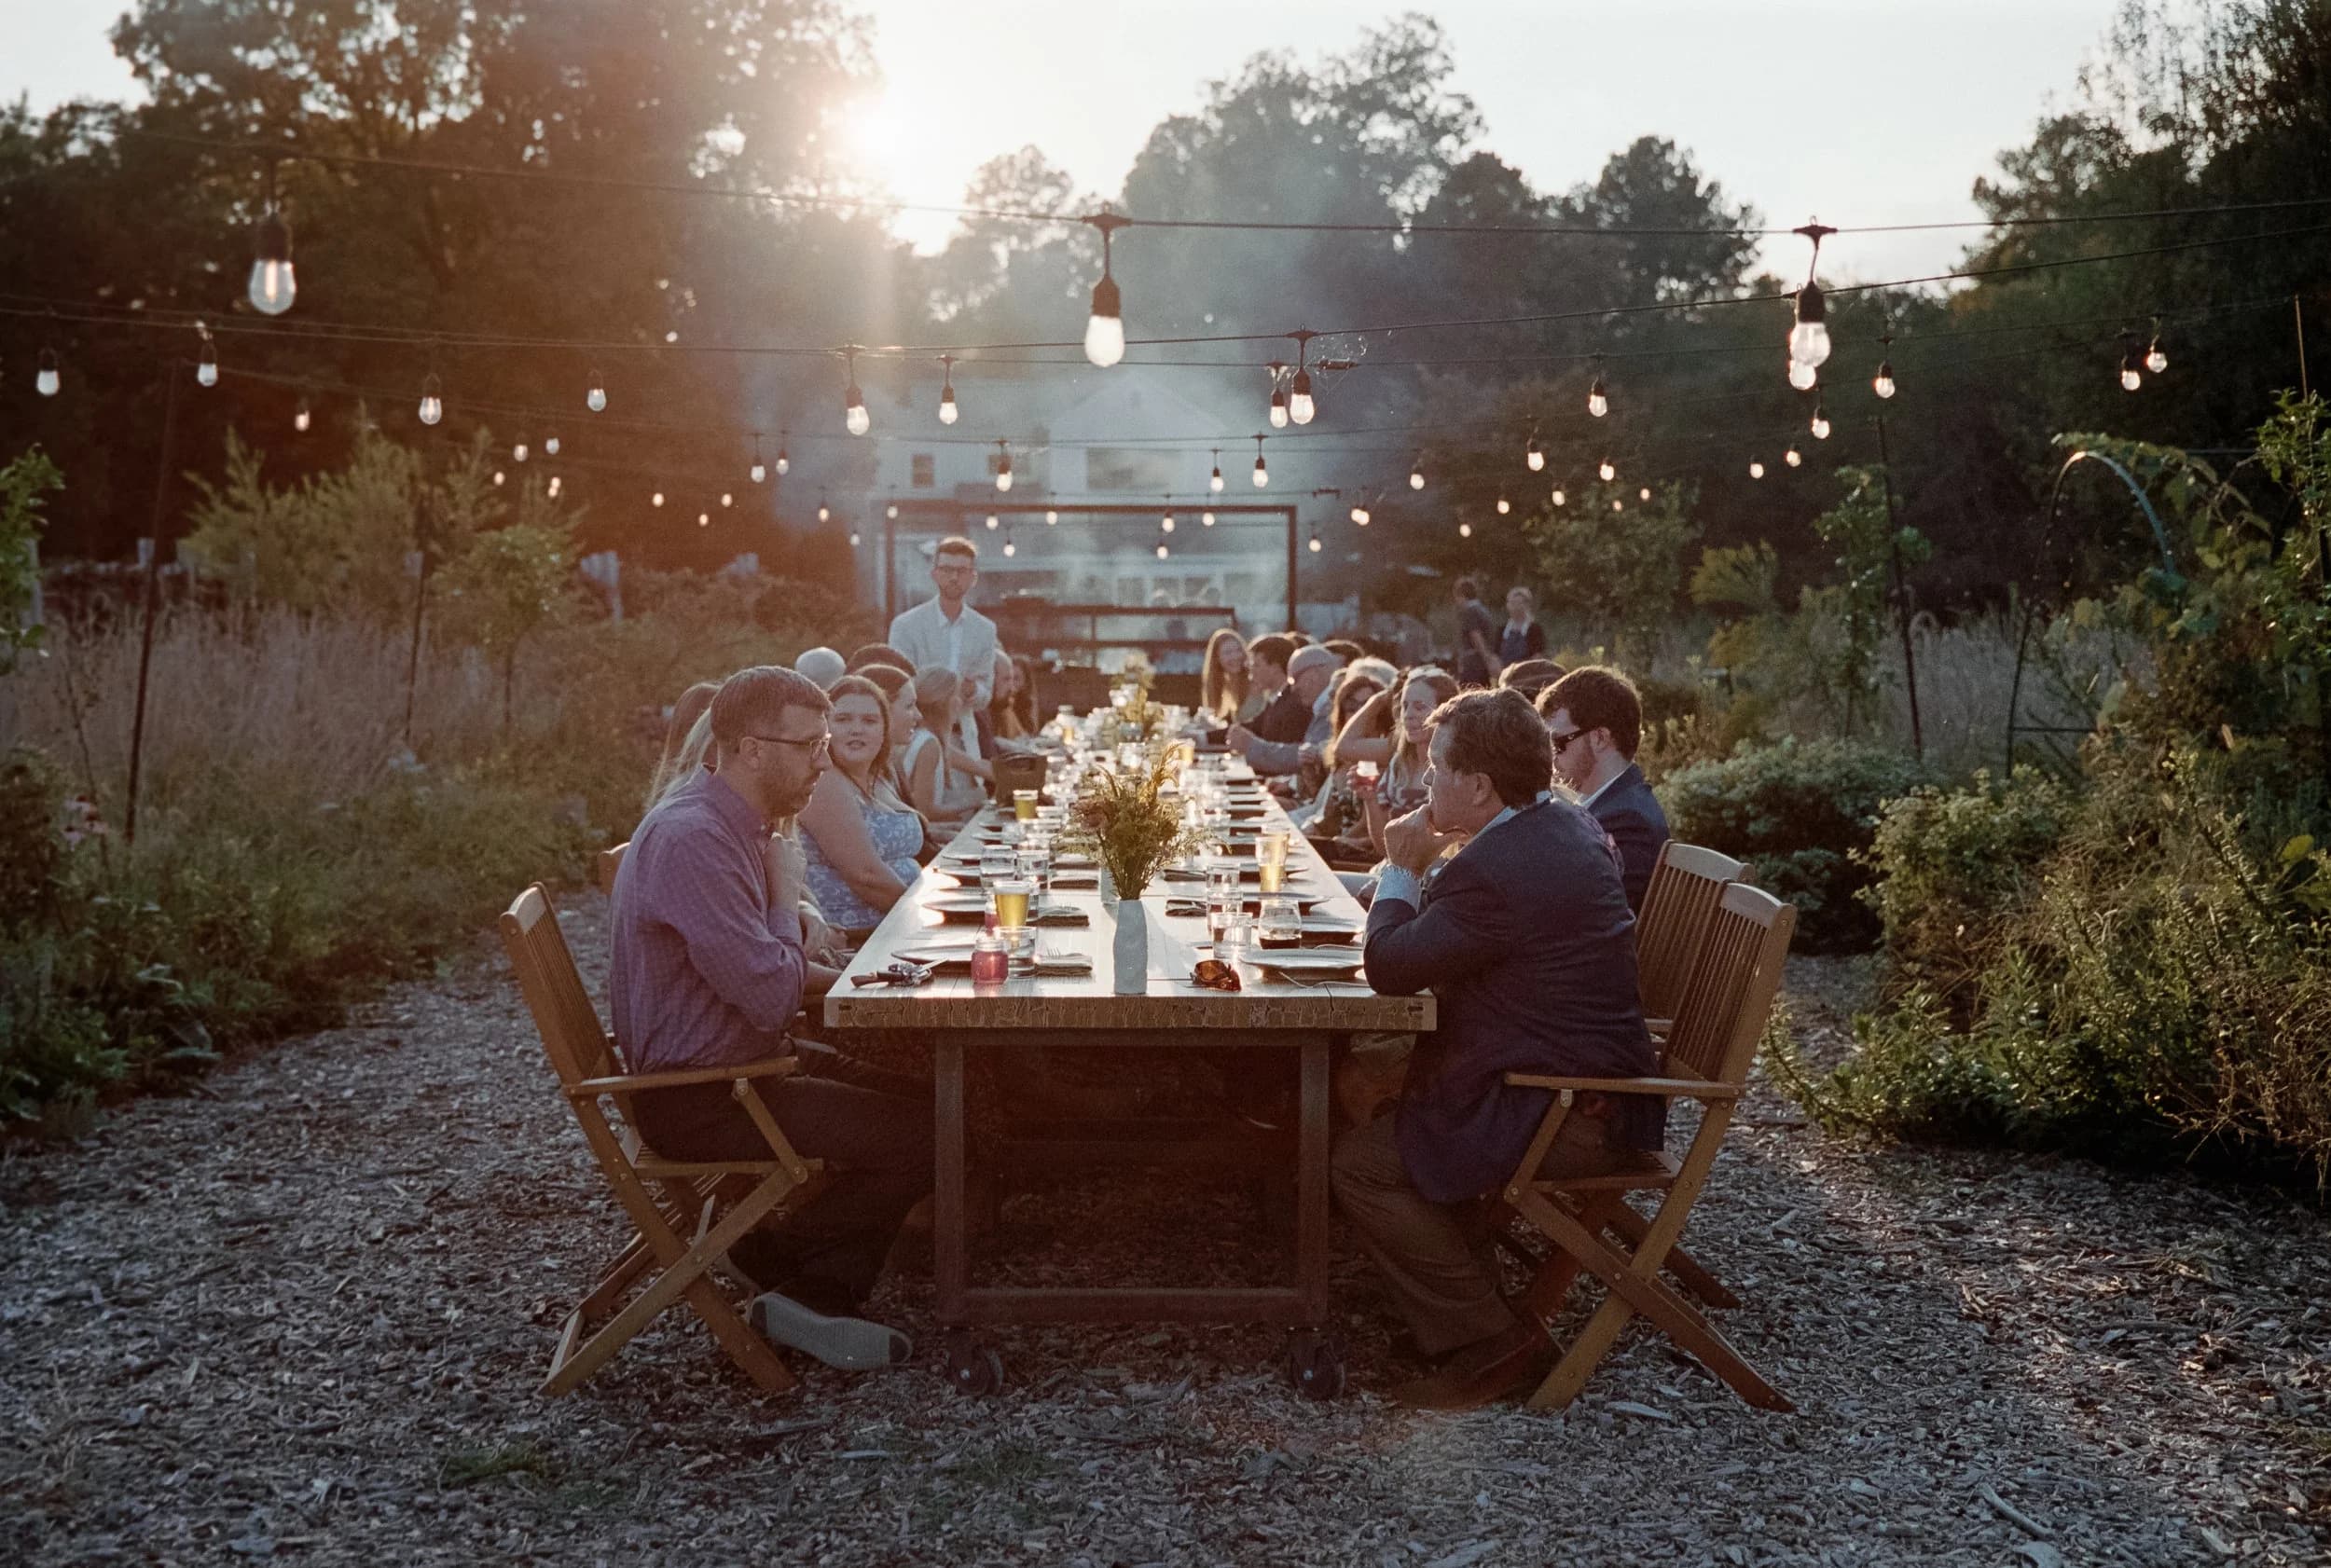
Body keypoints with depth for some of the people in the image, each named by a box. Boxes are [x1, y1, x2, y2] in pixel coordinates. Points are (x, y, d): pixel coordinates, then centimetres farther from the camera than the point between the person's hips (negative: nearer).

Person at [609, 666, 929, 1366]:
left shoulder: (732, 825, 9)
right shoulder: (692, 838, -24)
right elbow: (773, 999, -27)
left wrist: (845, 981, 2)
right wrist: (788, 899, -10)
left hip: (739, 1065, 11)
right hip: (698, 1099, -11)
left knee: (921, 1098, 6)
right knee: (921, 1135, -16)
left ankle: (818, 1297, 7)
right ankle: (774, 1256, 3)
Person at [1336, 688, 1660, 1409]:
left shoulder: (1494, 870, -26)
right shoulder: (1566, 824, 7)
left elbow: (1389, 968, -19)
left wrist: (1401, 870, -7)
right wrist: (1428, 868, 2)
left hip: (1574, 1117, -11)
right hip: (1598, 1074, 11)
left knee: (1359, 1163, -9)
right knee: (1380, 1092, 21)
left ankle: (1488, 1341, -3)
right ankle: (1470, 1289, 25)